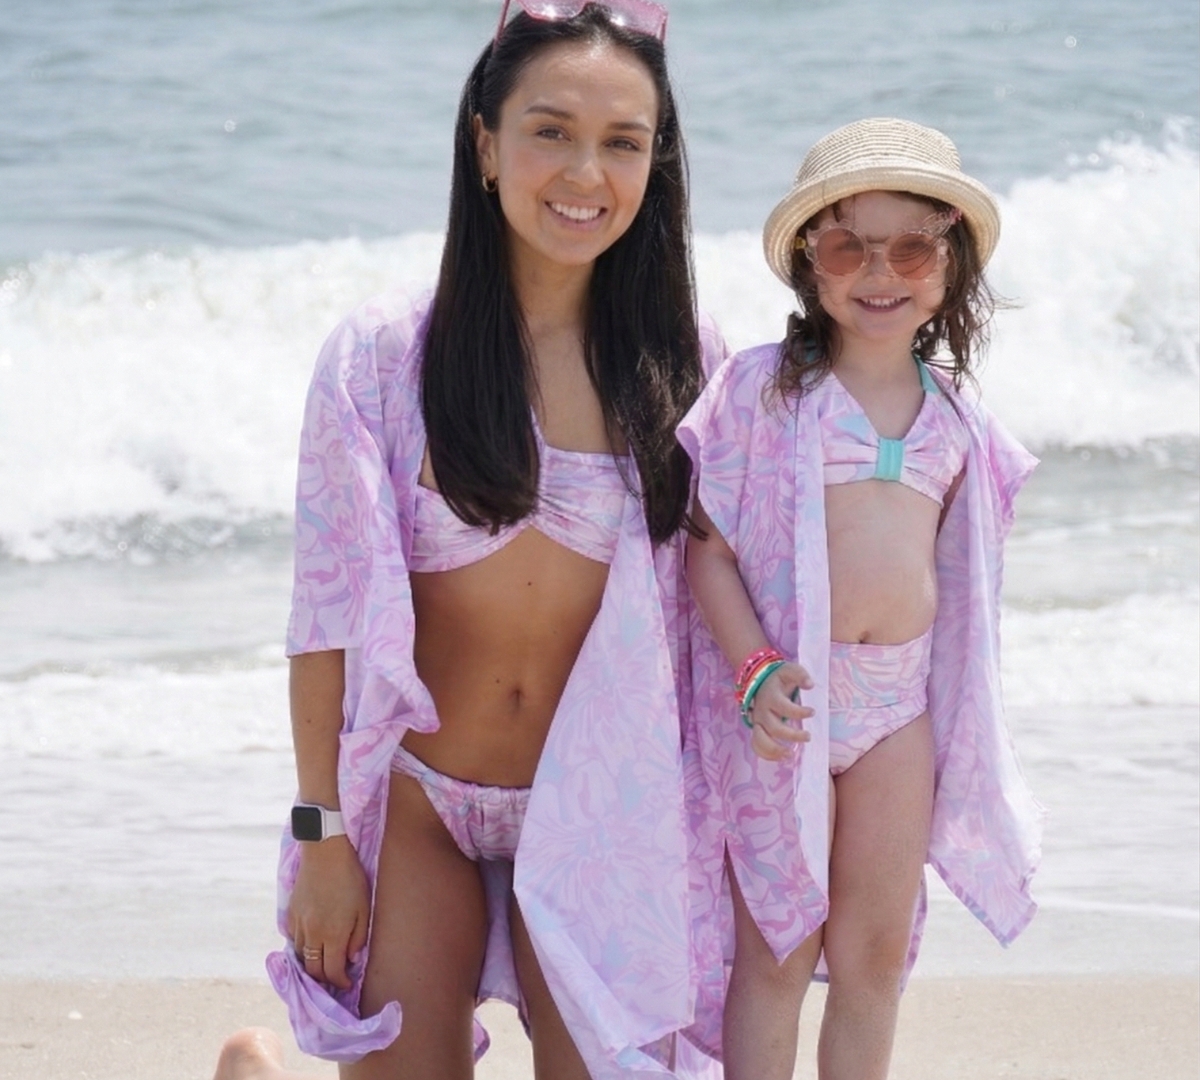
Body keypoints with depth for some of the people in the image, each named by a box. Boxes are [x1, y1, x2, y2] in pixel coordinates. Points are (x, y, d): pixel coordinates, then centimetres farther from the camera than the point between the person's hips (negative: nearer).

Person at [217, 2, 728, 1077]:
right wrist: (321, 836, -8)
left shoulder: (679, 364, -3)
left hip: (597, 817, 2)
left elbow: (698, 610, 4)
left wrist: (683, 826, 3)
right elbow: (330, 617, -7)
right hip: (416, 808, -2)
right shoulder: (383, 354, -9)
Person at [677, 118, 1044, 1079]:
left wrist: (962, 713, 17)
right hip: (782, 697, -4)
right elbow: (708, 543, -9)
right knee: (775, 953, 3)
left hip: (901, 697, 4)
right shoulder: (763, 386, -7)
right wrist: (756, 671, -21)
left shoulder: (953, 412, 8)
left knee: (876, 953, 11)